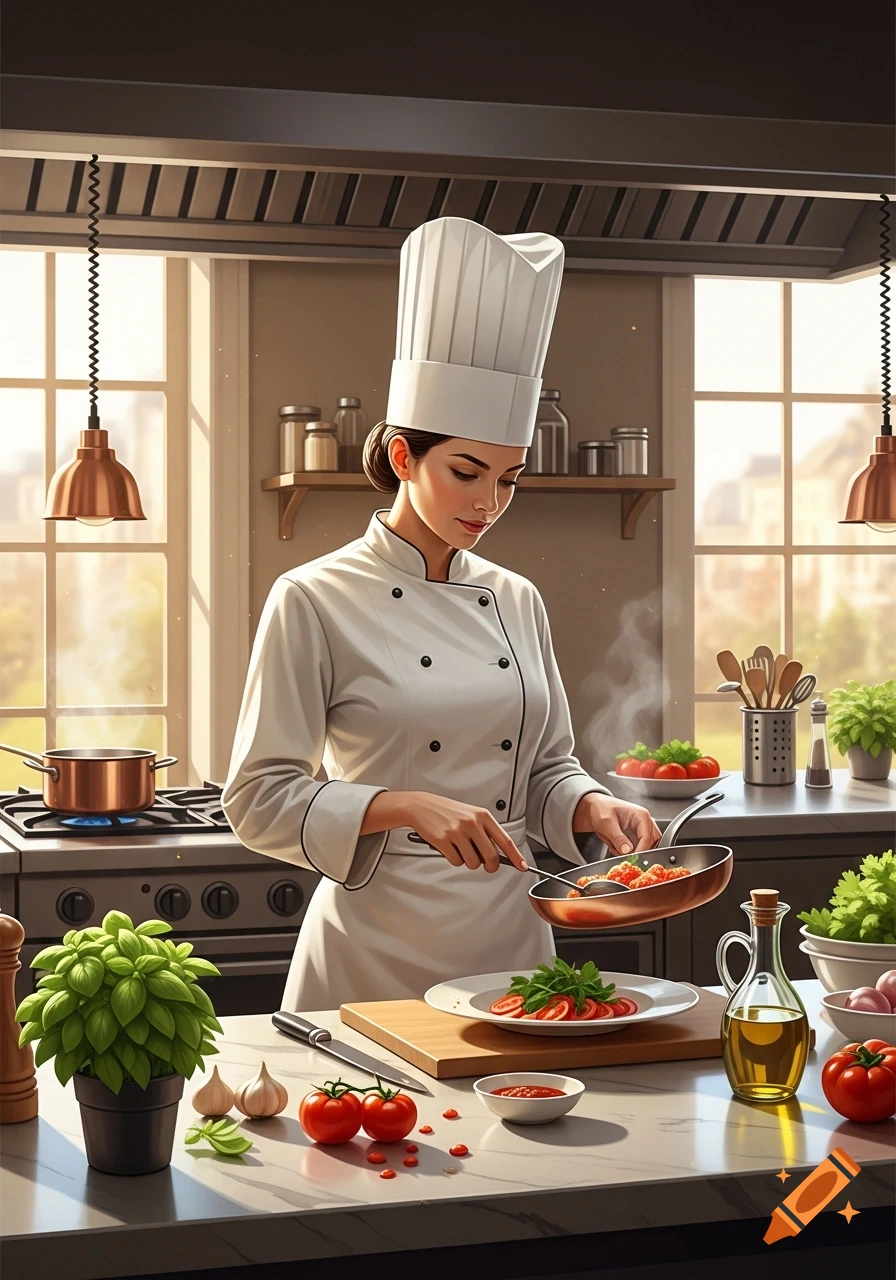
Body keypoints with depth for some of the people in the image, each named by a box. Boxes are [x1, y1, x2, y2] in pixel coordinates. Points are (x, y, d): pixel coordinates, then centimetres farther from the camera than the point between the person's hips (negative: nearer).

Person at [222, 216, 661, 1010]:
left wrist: (592, 807, -6)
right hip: (377, 946, -5)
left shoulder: (517, 602, 8)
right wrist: (406, 807, -22)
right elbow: (259, 801, -10)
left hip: (513, 936, 5)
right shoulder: (315, 601, -9)